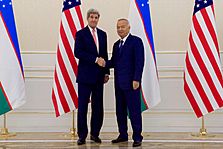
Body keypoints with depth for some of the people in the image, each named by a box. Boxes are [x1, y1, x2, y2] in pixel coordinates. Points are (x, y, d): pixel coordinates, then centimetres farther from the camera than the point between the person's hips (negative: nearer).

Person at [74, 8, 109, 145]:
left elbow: (105, 54, 16)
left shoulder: (103, 34, 13)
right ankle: (82, 135, 7)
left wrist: (106, 72, 9)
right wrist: (95, 59, -17)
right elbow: (78, 53, -12)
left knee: (98, 106, 6)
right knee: (82, 106, -1)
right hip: (85, 75, -4)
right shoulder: (81, 34, -1)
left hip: (99, 76, 4)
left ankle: (95, 133, 16)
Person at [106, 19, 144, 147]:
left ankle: (137, 137, 5)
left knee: (134, 111, -3)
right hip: (119, 83, 7)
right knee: (120, 110, 11)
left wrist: (136, 80, -18)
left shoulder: (136, 41, -5)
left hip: (131, 83, -7)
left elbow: (139, 62, -11)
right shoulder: (116, 44, 18)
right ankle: (123, 135, 21)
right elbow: (113, 62, 14)